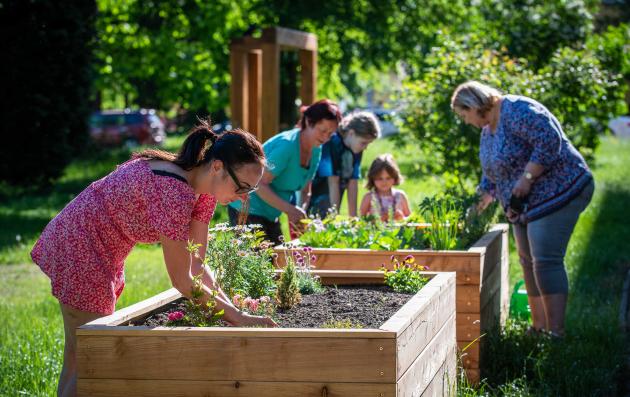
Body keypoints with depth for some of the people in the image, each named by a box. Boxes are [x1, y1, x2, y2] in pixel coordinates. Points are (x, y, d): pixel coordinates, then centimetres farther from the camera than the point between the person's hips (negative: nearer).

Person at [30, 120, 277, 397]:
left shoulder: (204, 189, -5)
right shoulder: (173, 192, -33)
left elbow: (196, 264, -1)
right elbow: (182, 282, -28)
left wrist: (229, 307, -12)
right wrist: (239, 318, -23)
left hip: (104, 254, 10)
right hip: (79, 249, -10)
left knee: (77, 356, 17)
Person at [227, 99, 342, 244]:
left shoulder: (316, 151, 3)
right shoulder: (286, 145, -23)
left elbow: (305, 191, 10)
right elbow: (260, 184, -25)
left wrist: (300, 210, -11)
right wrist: (289, 210, -30)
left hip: (271, 214, 9)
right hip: (249, 210, -9)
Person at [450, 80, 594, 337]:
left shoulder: (517, 111, -16)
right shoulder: (487, 131, 15)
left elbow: (550, 140, -26)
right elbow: (491, 174, 25)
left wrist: (527, 177, -26)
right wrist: (482, 203, 21)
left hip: (556, 192, -10)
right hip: (525, 206, 10)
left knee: (546, 262, -16)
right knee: (529, 263, 10)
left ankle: (556, 333, -17)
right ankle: (539, 327, 17)